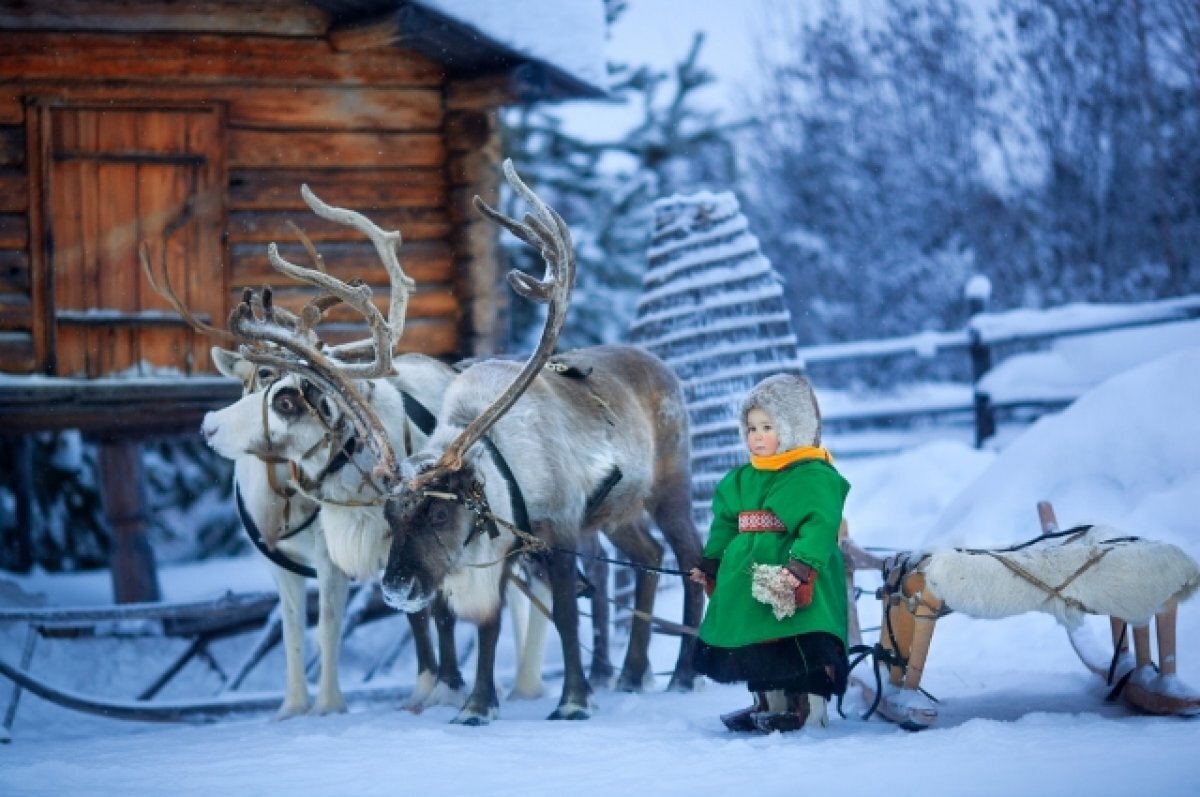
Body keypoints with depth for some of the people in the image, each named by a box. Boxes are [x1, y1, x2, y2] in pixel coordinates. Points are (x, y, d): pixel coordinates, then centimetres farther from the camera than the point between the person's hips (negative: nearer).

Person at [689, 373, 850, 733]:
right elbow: (725, 525, 22)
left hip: (799, 592, -8)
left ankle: (809, 706, -2)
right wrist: (710, 565, 20)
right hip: (750, 583, 8)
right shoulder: (742, 480, 14)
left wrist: (803, 565, -32)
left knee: (801, 647, -11)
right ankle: (768, 703, 26)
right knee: (757, 647, 14)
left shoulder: (816, 476, -11)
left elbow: (819, 526, -21)